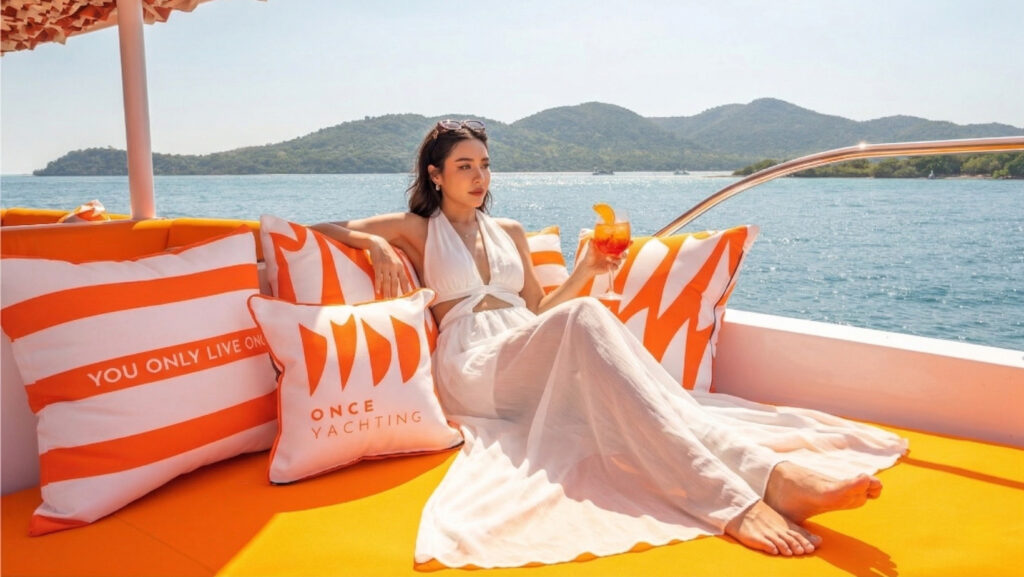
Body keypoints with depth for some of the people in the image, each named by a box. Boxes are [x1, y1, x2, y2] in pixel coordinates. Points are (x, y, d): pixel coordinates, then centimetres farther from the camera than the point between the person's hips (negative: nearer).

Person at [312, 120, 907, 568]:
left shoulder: (509, 231, 27)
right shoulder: (417, 230, 15)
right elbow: (322, 229, 14)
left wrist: (585, 269, 9)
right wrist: (377, 245, -6)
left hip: (534, 358, 5)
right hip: (473, 365, -5)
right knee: (585, 319, -36)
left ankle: (771, 472, -49)